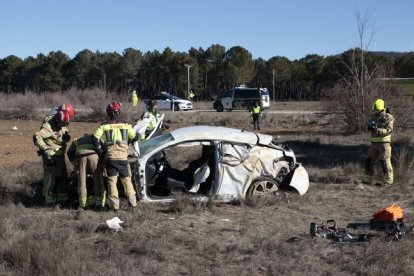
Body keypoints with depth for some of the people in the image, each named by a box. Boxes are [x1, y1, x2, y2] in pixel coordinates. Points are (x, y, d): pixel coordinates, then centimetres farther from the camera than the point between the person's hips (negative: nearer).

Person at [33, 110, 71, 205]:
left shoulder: (63, 126, 7)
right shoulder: (48, 127, -20)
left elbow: (66, 139, 18)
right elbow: (37, 137, -30)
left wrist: (67, 136, -7)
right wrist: (45, 149, -31)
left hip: (60, 155, 9)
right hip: (50, 156, -9)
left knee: (63, 176, 14)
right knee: (51, 177, -6)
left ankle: (62, 198, 25)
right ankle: (49, 199, 3)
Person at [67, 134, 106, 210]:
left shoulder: (77, 141, 40)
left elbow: (70, 153, 29)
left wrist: (75, 163, 36)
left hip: (80, 153, 1)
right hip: (93, 153, -1)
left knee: (82, 180, 9)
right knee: (98, 179, 6)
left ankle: (83, 204, 12)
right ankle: (99, 203, 6)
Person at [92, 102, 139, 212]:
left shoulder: (103, 127, 3)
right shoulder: (125, 126, 6)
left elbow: (95, 139, -7)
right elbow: (135, 137, 11)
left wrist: (100, 151, 3)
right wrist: (128, 141, 31)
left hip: (110, 157, -1)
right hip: (123, 157, 1)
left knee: (112, 180, 4)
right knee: (126, 179, 14)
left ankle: (114, 205, -2)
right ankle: (132, 202, 13)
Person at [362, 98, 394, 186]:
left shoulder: (388, 117, -9)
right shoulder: (374, 116, 11)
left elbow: (388, 130, -18)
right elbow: (369, 128, 10)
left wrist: (377, 129, -29)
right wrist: (370, 127, -14)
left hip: (384, 143, -6)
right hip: (374, 143, 6)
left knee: (385, 162, -8)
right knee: (369, 161, 7)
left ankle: (388, 181, -3)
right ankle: (366, 180, 15)